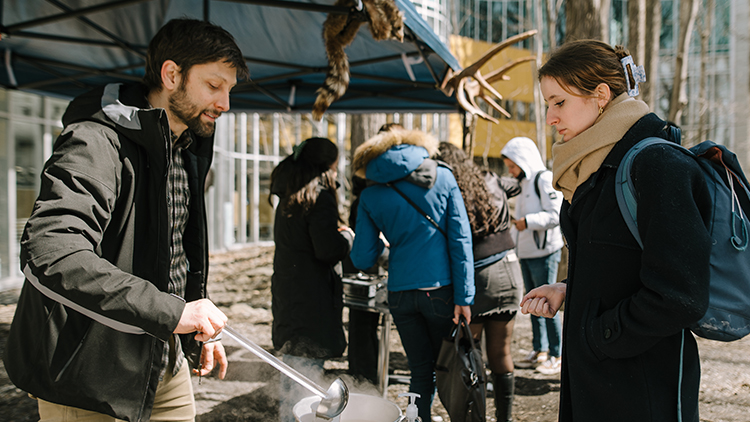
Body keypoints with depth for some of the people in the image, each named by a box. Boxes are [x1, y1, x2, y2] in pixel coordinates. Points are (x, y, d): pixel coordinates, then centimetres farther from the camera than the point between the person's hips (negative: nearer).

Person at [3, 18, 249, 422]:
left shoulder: (186, 153, 12)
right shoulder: (99, 141, -20)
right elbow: (49, 253, -35)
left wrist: (197, 333, 16)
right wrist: (172, 312, -35)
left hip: (163, 366, 9)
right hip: (88, 374, -8)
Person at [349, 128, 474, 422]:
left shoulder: (370, 196, 4)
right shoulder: (442, 178, 3)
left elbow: (362, 259, 3)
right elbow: (460, 240, -4)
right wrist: (464, 297, -4)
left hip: (400, 295, 2)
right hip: (441, 290, -1)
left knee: (421, 373, 12)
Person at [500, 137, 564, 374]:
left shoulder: (544, 179, -12)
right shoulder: (525, 182, 16)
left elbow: (556, 215, -19)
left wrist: (527, 221, -23)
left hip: (544, 252, -9)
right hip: (526, 253, 9)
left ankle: (555, 355, 3)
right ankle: (539, 351, 22)